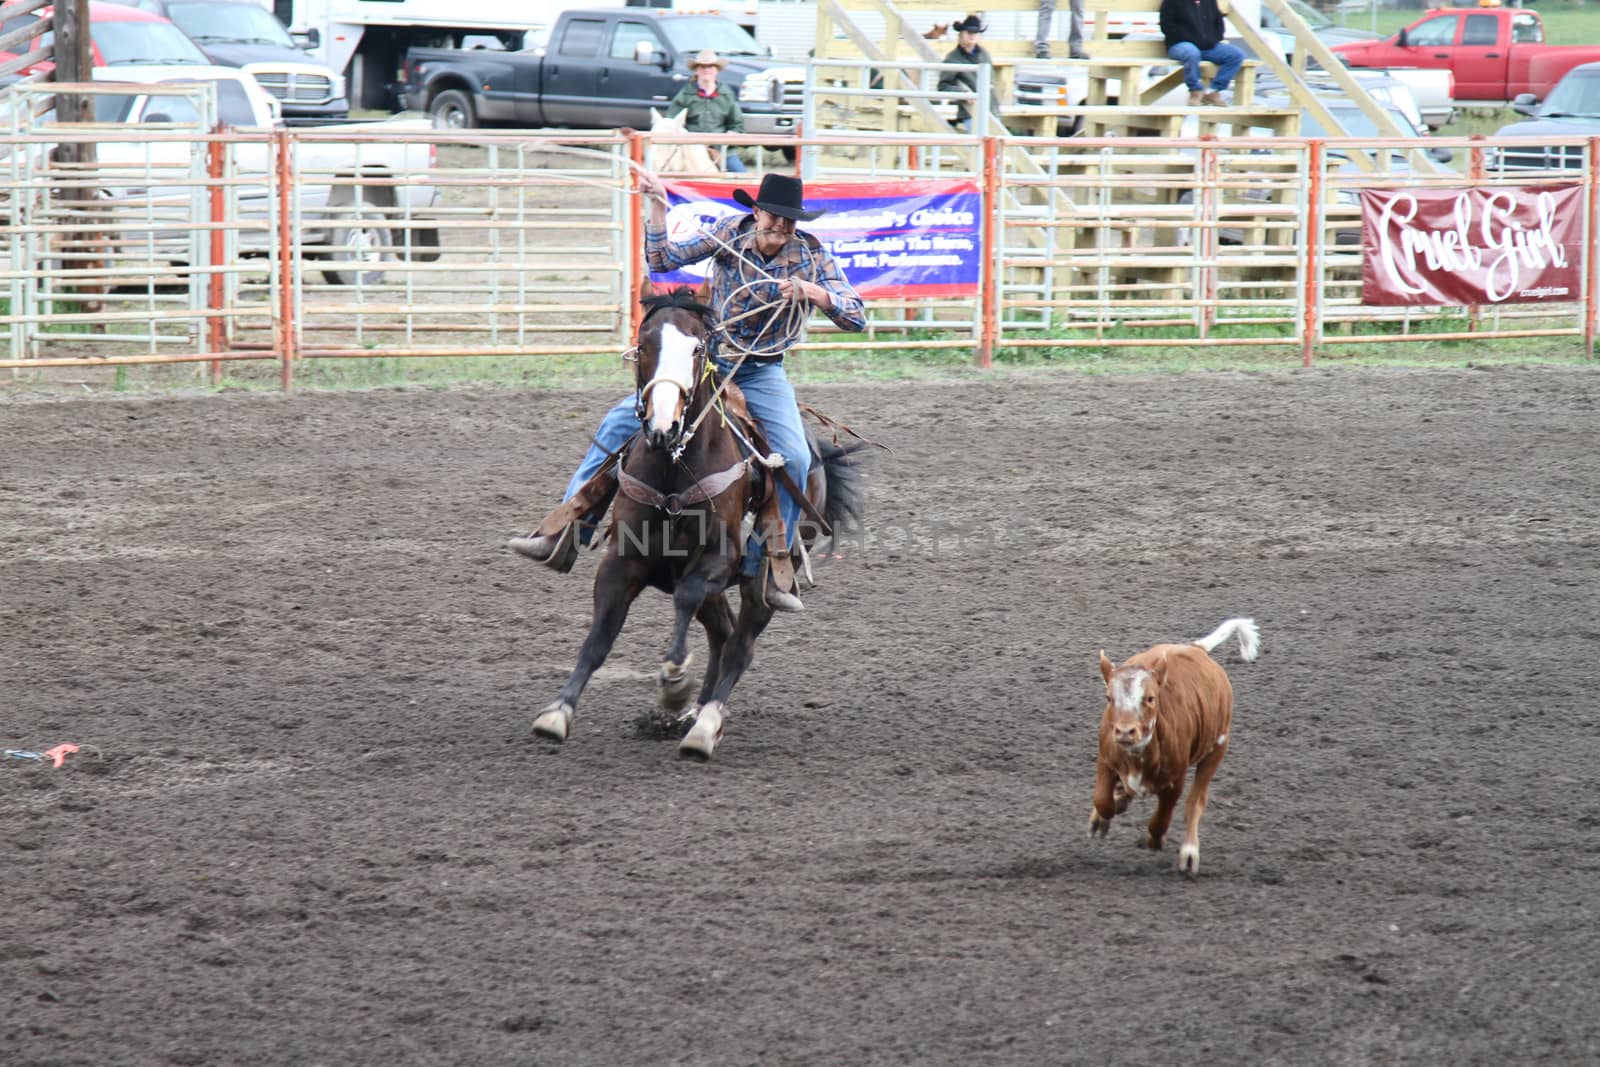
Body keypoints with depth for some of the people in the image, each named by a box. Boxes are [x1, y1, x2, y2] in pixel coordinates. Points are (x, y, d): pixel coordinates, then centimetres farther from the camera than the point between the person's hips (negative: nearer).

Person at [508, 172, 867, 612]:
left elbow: (857, 317, -14)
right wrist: (658, 209, -16)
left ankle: (775, 566, -11)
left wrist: (812, 292, -30)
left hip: (762, 374, -1)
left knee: (793, 457, -25)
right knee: (620, 422, -13)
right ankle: (564, 531, -12)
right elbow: (664, 260, -4)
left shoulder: (812, 256, -9)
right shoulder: (730, 231, -4)